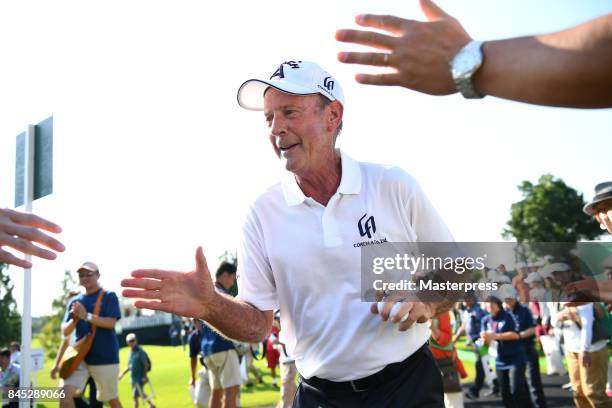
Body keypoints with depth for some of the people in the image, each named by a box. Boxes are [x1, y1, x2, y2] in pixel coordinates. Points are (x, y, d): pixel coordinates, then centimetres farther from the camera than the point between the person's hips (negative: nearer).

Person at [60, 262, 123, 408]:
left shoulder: (109, 296, -1)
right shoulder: (74, 301, 11)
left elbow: (111, 322, -14)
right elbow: (65, 332, 7)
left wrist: (87, 316, -25)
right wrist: (75, 319, -14)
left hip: (105, 357, -3)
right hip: (80, 357, 4)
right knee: (65, 394, -16)